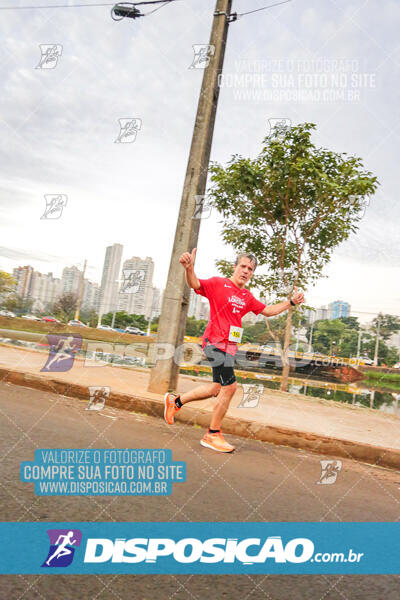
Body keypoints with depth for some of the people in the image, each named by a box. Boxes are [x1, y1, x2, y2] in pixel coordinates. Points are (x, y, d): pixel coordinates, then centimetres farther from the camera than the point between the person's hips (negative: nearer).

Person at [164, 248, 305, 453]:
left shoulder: (247, 297, 15)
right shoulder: (218, 284, -5)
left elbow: (268, 311, 24)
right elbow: (194, 284, -18)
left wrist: (291, 302, 16)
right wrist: (189, 268, -39)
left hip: (229, 346, 8)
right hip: (216, 342, -8)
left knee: (218, 388, 15)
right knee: (229, 386, -10)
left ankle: (175, 400, 32)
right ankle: (212, 435, 5)